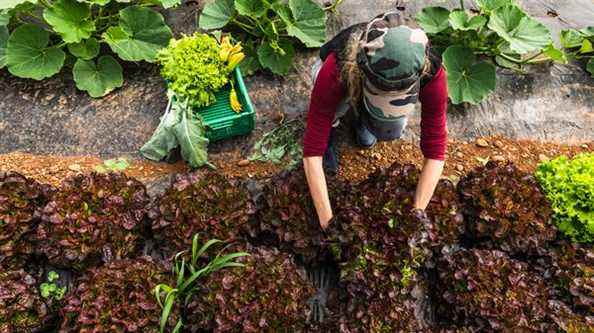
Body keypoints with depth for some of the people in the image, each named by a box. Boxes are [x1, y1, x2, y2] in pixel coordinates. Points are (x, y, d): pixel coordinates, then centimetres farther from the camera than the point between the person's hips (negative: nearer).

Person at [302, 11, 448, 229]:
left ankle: (364, 117, 8)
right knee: (335, 108, -35)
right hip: (347, 79, -2)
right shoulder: (335, 70, -44)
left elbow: (435, 152, -30)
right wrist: (327, 221, -39)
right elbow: (311, 151, -39)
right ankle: (331, 126, -1)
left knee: (392, 131, -25)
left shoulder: (431, 73, -38)